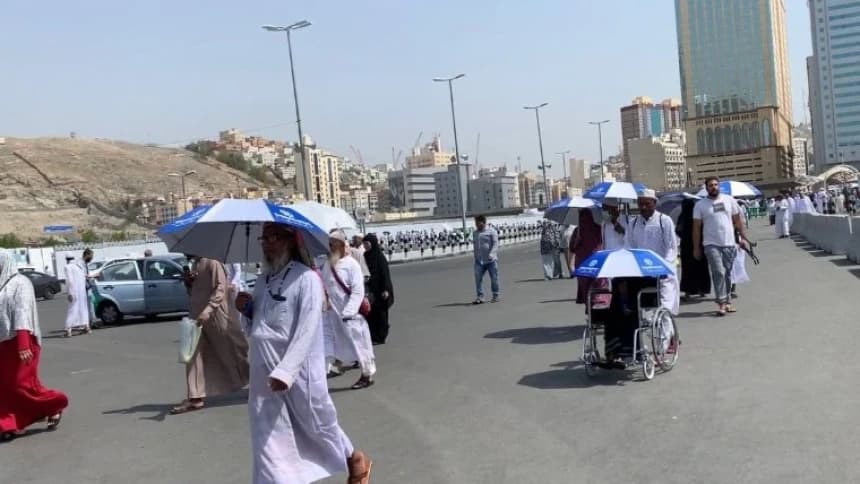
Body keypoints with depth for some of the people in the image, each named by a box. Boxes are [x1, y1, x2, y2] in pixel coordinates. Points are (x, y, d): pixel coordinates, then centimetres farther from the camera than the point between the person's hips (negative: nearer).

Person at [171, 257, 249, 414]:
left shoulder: (212, 261, -13)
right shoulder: (196, 263, 15)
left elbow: (220, 288, -21)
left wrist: (208, 309, -31)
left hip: (215, 315, -8)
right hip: (197, 315, 9)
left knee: (231, 352, 5)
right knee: (194, 356, 3)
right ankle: (195, 397, 6)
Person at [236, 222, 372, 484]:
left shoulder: (306, 278, -13)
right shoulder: (263, 280, 10)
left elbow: (306, 332, -20)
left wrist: (285, 371, -27)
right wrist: (248, 309, -1)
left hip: (299, 374, -6)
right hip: (264, 376, 6)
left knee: (320, 426, 14)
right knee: (270, 442, 5)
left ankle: (356, 460, 43)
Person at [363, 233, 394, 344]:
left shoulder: (379, 256, -11)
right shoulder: (365, 256, 7)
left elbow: (385, 273, -12)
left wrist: (385, 289, -17)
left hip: (379, 289, -6)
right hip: (370, 288, 6)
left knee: (380, 312, 2)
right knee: (370, 312, 5)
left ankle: (380, 337, 10)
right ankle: (373, 336, 12)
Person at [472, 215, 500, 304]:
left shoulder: (491, 231, -4)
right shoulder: (475, 233, 14)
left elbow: (495, 244, -11)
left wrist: (491, 254, -25)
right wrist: (475, 256, 18)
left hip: (491, 260, -4)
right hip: (479, 261, 4)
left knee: (494, 278, 4)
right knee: (478, 278, -8)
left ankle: (495, 295, 19)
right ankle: (480, 296, -6)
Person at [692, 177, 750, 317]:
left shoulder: (729, 200, 7)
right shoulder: (700, 205, 0)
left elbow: (738, 220, 12)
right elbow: (696, 227, 1)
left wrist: (743, 237, 6)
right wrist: (696, 248, -1)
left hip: (729, 244, 3)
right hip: (711, 245, -3)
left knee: (727, 274, 9)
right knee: (718, 272, -14)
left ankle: (726, 301, 18)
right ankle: (722, 302, -14)